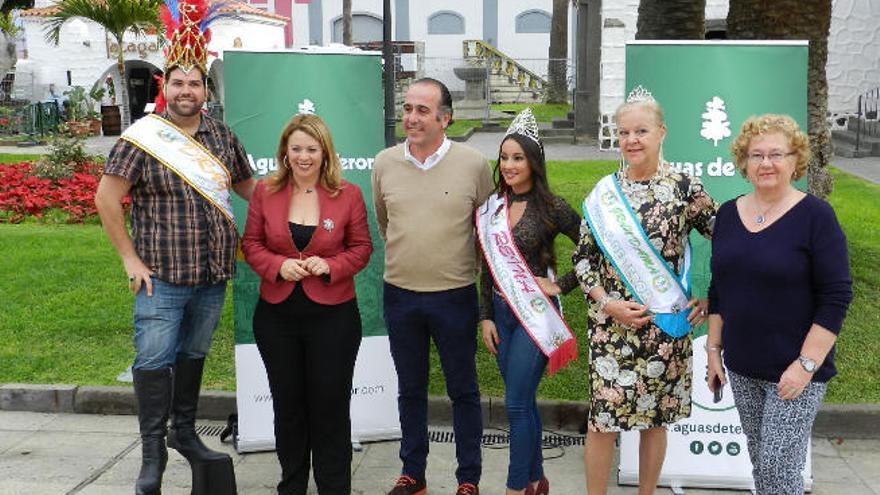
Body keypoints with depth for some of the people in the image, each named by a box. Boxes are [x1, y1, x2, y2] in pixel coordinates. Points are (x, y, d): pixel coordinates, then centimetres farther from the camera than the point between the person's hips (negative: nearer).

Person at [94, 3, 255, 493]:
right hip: (162, 277, -4)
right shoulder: (142, 138, -8)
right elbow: (107, 198, -7)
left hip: (214, 276, 4)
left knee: (194, 354, 17)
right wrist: (130, 259, -8)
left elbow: (248, 185, 19)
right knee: (154, 360, 1)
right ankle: (153, 452, 15)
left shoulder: (223, 136, 5)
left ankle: (185, 431, 34)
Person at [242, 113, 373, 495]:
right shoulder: (265, 192, 2)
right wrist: (278, 265, -15)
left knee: (331, 406, 6)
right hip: (277, 316, 2)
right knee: (287, 405, 15)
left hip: (333, 316, -2)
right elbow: (251, 244, 5)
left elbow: (361, 247, 2)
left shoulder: (348, 194, -3)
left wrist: (330, 265, -17)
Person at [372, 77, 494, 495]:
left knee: (463, 391, 10)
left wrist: (461, 265, 9)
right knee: (410, 389, 16)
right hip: (400, 294, 3)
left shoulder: (474, 164, -8)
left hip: (455, 295, -2)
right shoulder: (384, 163, 0)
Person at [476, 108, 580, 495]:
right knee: (523, 401, 15)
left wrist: (561, 285, -10)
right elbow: (487, 267, 9)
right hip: (501, 311, 5)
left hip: (534, 313, -5)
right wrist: (486, 316, 7)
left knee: (516, 404, -4)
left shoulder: (551, 207, -10)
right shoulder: (492, 206, 5)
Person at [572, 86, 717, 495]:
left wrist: (711, 299, -1)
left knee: (655, 418, 12)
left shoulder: (684, 187, -4)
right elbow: (582, 258, 5)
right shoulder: (604, 192, 2)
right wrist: (608, 302, -7)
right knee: (602, 418, 2)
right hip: (611, 324, 1)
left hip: (666, 324, -1)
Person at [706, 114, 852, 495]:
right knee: (760, 463, 13)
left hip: (795, 371, -5)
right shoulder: (729, 213, 6)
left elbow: (836, 297, -12)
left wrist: (806, 364, -16)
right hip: (741, 368, 5)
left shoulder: (815, 216, -10)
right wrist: (713, 349, 11)